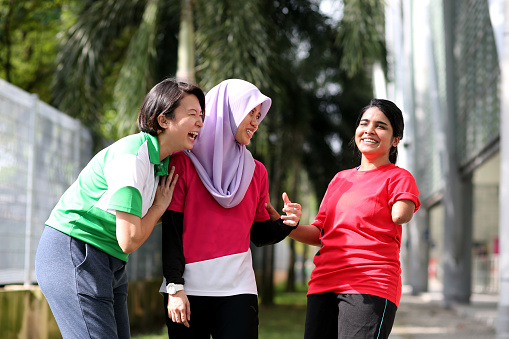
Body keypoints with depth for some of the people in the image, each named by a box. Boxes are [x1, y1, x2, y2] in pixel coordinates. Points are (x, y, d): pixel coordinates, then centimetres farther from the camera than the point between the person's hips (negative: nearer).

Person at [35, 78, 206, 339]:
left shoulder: (162, 161, 10)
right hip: (73, 253, -10)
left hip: (110, 265, 10)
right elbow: (129, 241, -20)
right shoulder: (132, 156, -20)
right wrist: (160, 205, -5)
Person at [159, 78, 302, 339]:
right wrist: (175, 286, -11)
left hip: (238, 288, 3)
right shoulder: (184, 161, 2)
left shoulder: (256, 171, 15)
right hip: (188, 286, -3)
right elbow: (171, 228, -4)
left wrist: (285, 223, -4)